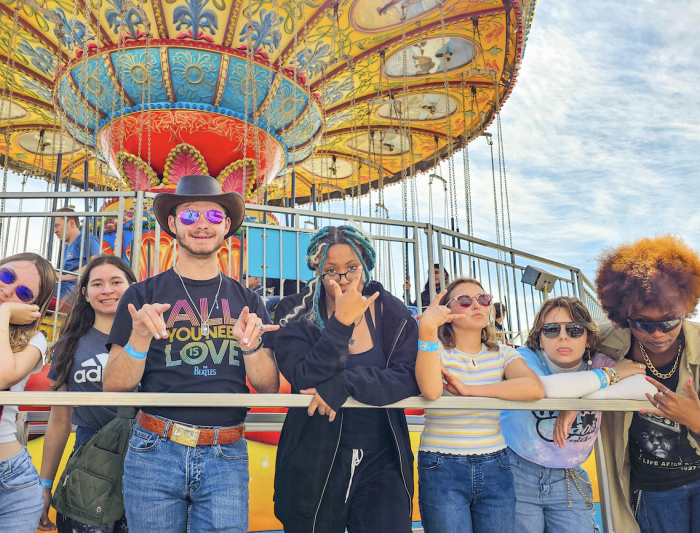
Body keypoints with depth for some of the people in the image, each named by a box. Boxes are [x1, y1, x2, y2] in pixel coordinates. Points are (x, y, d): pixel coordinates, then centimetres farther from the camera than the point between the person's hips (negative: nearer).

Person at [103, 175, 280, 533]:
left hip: (226, 456, 1)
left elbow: (269, 388, 5)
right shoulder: (142, 296, 3)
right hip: (155, 450, -1)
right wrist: (140, 338, -18)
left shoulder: (247, 302, 8)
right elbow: (113, 387, 0)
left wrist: (251, 346, -14)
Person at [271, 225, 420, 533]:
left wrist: (342, 384, -23)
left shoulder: (392, 314, 0)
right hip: (313, 466, 0)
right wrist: (342, 322, -23)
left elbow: (409, 378, -12)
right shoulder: (295, 315, -4)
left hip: (381, 463, 1)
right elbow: (304, 380, -16)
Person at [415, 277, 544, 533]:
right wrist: (427, 329, -31)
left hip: (495, 468, 3)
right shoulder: (436, 350, -3)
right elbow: (431, 390, -26)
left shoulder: (502, 353, 5)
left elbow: (534, 388, -16)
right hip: (442, 468, -3)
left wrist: (469, 389, -19)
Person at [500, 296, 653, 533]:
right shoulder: (525, 358, -13)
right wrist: (608, 375, -24)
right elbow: (535, 388, -37)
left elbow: (648, 384, -22)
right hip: (517, 472, -3)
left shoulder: (596, 363, -4)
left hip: (569, 480, 3)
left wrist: (577, 402, -29)